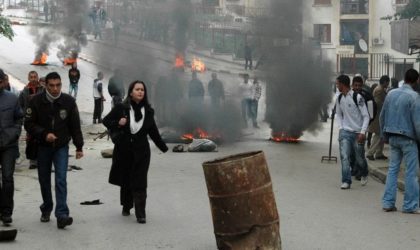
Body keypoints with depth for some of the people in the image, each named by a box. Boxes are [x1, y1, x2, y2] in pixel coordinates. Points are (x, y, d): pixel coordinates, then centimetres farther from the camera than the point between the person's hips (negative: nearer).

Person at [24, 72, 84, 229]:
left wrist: (79, 147, 0)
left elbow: (75, 126, 0)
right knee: (44, 180, 12)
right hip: (43, 147, 1)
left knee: (61, 180, -12)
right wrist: (44, 134, -20)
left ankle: (62, 215, -15)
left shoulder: (69, 101, -7)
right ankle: (46, 210, 32)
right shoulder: (36, 101, -10)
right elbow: (29, 124, -6)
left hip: (62, 147, -1)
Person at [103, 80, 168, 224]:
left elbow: (153, 131, 14)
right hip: (123, 150, 0)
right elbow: (106, 121, 3)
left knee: (139, 183, -5)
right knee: (125, 180, 10)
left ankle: (140, 214, -6)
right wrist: (118, 124, -17)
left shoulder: (148, 111, 4)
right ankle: (126, 207, 31)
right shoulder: (121, 108, -4)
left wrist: (163, 147, 18)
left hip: (141, 152, 0)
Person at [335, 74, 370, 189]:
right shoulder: (339, 98, 5)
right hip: (345, 132, 4)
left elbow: (366, 116, -10)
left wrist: (362, 132, -16)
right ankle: (346, 181, -8)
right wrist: (341, 128, 5)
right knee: (344, 156, -12)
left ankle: (364, 175, 37)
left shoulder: (357, 97, -13)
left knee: (360, 159, 8)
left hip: (358, 133, -4)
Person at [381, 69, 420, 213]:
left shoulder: (391, 93, 7)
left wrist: (385, 136, 20)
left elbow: (382, 116, 12)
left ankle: (388, 203, 10)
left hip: (393, 138, 6)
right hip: (407, 138, -6)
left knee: (393, 169, 11)